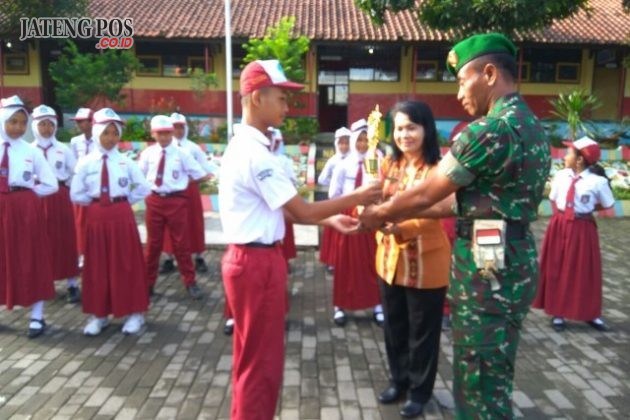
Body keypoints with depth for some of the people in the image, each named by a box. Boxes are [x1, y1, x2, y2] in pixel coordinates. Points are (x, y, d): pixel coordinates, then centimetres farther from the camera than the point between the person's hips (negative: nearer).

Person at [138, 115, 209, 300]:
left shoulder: (182, 153, -4)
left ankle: (190, 282, 19)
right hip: (154, 201, 2)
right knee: (153, 243, 13)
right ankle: (148, 282, 28)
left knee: (181, 243, 6)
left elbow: (199, 175, 1)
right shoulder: (148, 153, 3)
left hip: (177, 201, -2)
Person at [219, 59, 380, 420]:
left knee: (254, 356, 22)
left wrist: (330, 219, 8)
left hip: (252, 258, 10)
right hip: (257, 262, -10)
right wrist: (357, 197, -8)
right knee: (259, 359, 5)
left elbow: (282, 210, 13)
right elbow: (302, 211, -18)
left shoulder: (246, 146, 12)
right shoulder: (255, 154, -21)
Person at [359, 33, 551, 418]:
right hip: (513, 261, 10)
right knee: (490, 379, 21)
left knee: (481, 387, 6)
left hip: (487, 267, -10)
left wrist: (380, 214, 7)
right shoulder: (530, 126, 13)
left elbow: (426, 194, -11)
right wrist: (398, 212, 14)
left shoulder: (490, 130, -19)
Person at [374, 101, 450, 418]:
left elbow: (432, 216, -24)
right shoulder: (388, 164, 4)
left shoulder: (438, 170, -14)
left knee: (422, 330, 11)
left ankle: (419, 391, 32)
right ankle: (398, 380, 40)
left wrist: (398, 227, -41)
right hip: (390, 258, 5)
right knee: (394, 326, 19)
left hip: (425, 262, -5)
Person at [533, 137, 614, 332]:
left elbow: (607, 205, -1)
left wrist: (586, 208, -2)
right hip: (559, 226, 3)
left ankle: (590, 314, 26)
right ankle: (558, 313, 22)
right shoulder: (561, 175, -3)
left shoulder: (598, 181, -14)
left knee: (584, 271, 8)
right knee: (556, 269, 9)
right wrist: (560, 214, 2)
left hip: (582, 229, -3)